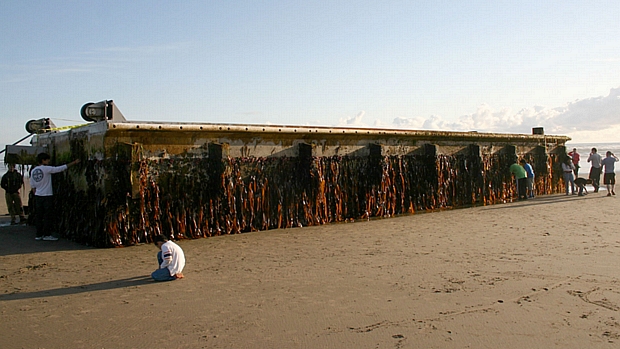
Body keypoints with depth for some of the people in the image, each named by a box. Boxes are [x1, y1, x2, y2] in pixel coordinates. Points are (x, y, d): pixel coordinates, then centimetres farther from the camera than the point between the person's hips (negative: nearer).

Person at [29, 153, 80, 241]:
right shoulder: (46, 169, -11)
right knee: (48, 216, -1)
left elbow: (33, 186, 13)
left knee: (39, 216, 10)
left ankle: (39, 234, 13)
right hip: (47, 196, -6)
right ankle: (47, 235, 0)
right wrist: (74, 162, -7)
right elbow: (61, 168, -12)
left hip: (38, 196, 7)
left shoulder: (33, 171, 8)